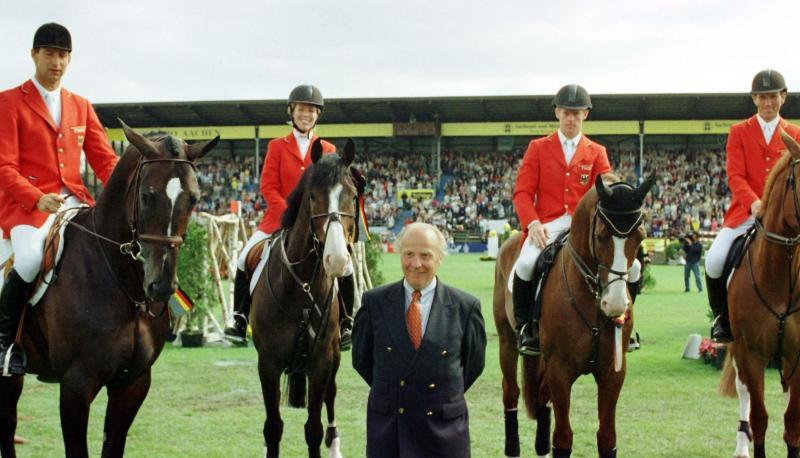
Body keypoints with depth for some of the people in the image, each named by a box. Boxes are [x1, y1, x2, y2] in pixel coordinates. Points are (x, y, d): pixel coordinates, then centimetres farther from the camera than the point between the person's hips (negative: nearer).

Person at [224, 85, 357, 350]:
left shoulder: (328, 150, 10)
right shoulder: (277, 147, 6)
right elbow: (268, 187, -1)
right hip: (279, 218, 0)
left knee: (344, 265, -16)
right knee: (246, 259, -17)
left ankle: (345, 326, -1)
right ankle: (239, 318, -3)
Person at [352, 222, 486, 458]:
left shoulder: (465, 306, -2)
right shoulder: (374, 302, 0)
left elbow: (474, 362, 8)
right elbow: (362, 359, 9)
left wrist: (446, 395, 9)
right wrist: (391, 392, 9)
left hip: (444, 429, -1)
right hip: (386, 428, 1)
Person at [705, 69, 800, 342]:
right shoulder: (739, 132, 7)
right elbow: (735, 176, -5)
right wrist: (754, 203, -24)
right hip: (745, 212, -1)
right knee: (714, 260, -21)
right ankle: (722, 316, 2)